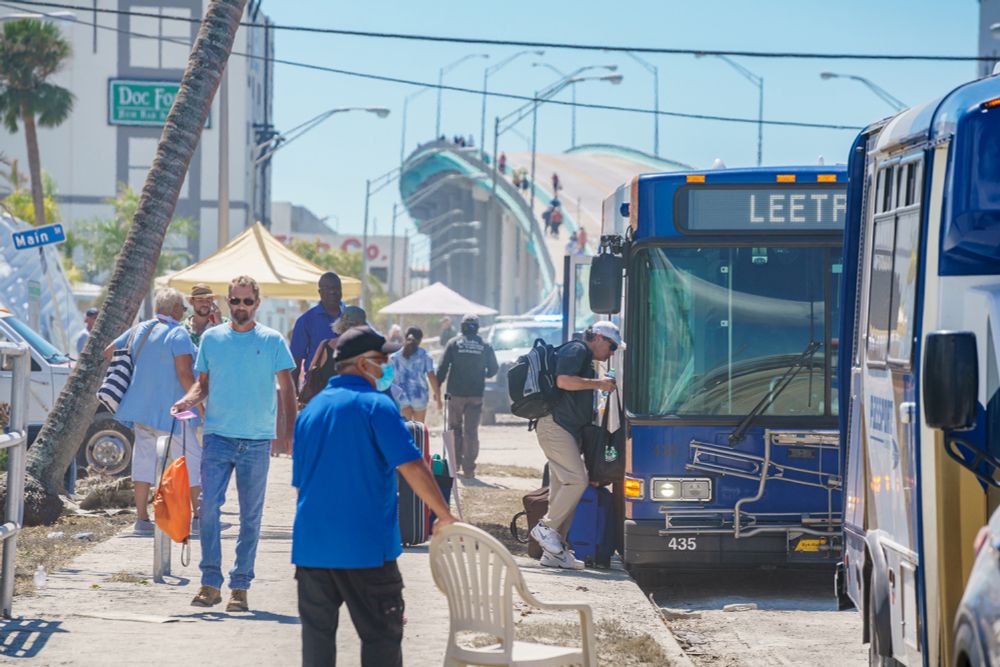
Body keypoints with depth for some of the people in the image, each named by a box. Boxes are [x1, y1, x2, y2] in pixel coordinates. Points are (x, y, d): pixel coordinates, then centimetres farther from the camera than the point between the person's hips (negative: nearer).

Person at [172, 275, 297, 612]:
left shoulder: (272, 341, 3)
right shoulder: (211, 338, 10)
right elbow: (203, 383, 17)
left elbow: (287, 389, 5)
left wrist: (288, 430, -6)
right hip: (217, 436, 1)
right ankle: (210, 582, -4)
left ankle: (240, 587, 8)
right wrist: (187, 400, -4)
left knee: (250, 516, 3)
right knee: (208, 507, -9)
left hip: (257, 441, -1)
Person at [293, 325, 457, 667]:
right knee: (381, 637, 0)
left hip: (311, 545, 6)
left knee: (317, 633, 11)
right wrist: (445, 516, -8)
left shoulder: (311, 409, 13)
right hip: (365, 546, -6)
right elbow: (412, 466, -16)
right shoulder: (376, 405, -8)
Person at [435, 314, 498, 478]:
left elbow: (442, 367, -6)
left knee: (455, 427, 15)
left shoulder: (454, 343, -2)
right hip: (476, 395, 1)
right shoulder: (485, 346, 1)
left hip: (456, 393, -1)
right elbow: (493, 370, 8)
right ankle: (468, 469, -1)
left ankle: (455, 461, 13)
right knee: (471, 431, 2)